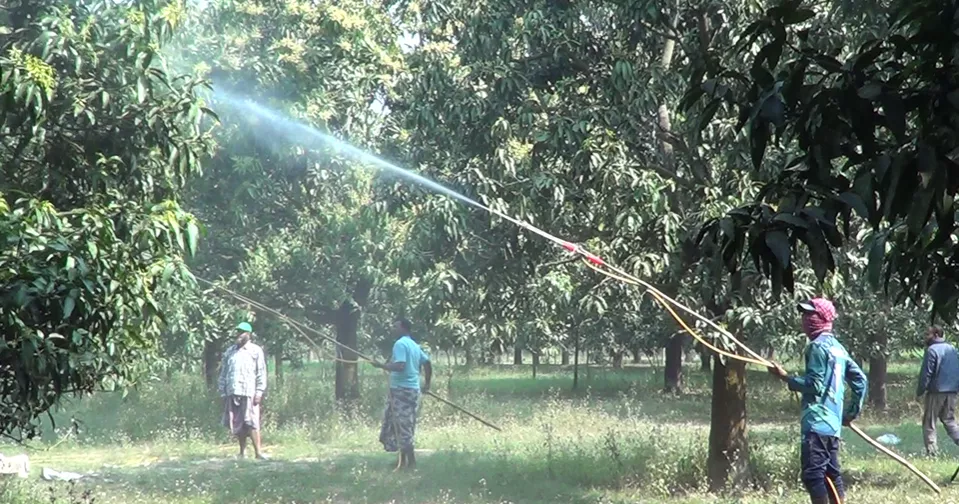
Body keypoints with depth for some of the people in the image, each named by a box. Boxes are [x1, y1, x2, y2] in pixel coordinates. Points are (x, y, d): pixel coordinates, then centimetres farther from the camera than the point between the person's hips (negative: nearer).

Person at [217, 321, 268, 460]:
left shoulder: (256, 351, 3)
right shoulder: (230, 351, 16)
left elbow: (261, 373, -1)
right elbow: (223, 373, 17)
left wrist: (259, 392, -8)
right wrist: (223, 392, 10)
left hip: (249, 393, -4)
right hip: (232, 393, 4)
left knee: (251, 422, -8)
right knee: (237, 423, 5)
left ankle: (258, 452, -8)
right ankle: (242, 452, 11)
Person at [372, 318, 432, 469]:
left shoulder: (400, 344, -12)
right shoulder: (414, 345, 17)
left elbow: (399, 366, -24)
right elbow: (427, 363, 21)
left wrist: (381, 365, -16)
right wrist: (427, 384, 27)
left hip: (401, 390, -9)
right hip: (412, 389, 9)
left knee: (403, 427, -7)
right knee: (404, 427, 14)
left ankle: (411, 462, -9)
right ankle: (404, 461, 15)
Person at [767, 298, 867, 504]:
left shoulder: (817, 346, -10)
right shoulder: (837, 347, 18)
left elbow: (815, 384, -16)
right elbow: (860, 378, 21)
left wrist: (785, 377, -10)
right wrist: (853, 410, 23)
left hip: (817, 421, -9)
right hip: (833, 423, 9)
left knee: (813, 473, -11)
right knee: (831, 473, 10)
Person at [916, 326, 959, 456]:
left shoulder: (932, 350, -11)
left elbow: (926, 373, -14)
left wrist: (919, 392, -7)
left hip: (936, 391, -6)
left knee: (929, 422, 2)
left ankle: (932, 451, -3)